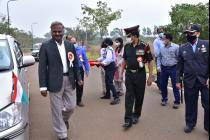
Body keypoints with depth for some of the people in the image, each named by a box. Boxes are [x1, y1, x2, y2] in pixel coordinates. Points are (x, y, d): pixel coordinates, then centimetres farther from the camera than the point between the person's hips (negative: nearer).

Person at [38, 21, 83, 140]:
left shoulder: (70, 45, 7)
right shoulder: (46, 46, -5)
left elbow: (75, 63, 12)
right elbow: (42, 67, -7)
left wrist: (78, 78, 8)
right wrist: (43, 86, -10)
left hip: (69, 80, 4)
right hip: (55, 81, -3)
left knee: (71, 106, 13)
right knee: (57, 110, 6)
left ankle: (64, 119, 47)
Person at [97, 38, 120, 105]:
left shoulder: (109, 49, -19)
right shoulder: (107, 49, 12)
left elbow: (108, 59, -31)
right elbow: (104, 57, 21)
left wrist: (103, 63, -24)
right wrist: (98, 59, 13)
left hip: (110, 67, -10)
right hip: (108, 67, 10)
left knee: (110, 82, -13)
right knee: (107, 81, 20)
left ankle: (116, 97, -13)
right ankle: (107, 95, 34)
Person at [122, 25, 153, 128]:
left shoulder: (144, 46, -11)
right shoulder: (127, 46, 2)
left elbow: (150, 62, -6)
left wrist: (150, 77, -8)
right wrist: (121, 73, 12)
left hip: (140, 75, -3)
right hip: (129, 74, 3)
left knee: (139, 97, 10)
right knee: (129, 97, -2)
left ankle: (136, 116, 29)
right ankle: (128, 120, 1)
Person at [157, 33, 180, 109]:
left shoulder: (176, 47, -8)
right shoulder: (162, 48, 6)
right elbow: (159, 57, 14)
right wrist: (158, 66, 2)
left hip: (173, 68, -4)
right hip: (164, 68, 5)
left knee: (175, 85, 1)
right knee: (163, 85, 11)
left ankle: (177, 102, 12)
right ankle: (164, 99, 28)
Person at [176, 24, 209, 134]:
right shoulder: (182, 49, 8)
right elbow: (179, 66, 9)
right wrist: (178, 80, 6)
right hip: (189, 81, 2)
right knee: (190, 104, 11)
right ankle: (190, 124, 30)